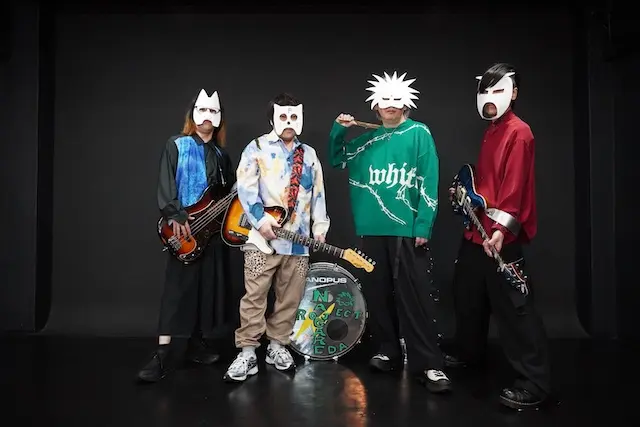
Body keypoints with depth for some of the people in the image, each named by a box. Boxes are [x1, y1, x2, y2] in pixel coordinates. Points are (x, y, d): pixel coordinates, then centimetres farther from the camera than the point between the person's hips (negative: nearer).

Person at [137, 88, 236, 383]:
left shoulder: (221, 154, 16)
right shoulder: (176, 146, 2)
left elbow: (231, 192, 16)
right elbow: (165, 186, -8)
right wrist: (175, 216, -21)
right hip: (184, 228, -5)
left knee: (209, 288, 7)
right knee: (177, 288, -8)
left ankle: (198, 345, 20)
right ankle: (162, 354, -4)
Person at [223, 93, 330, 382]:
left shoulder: (309, 154, 19)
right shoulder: (257, 147, 5)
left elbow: (318, 193, 19)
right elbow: (246, 186, -6)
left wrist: (319, 226, 9)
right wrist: (260, 220, -16)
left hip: (298, 239, 4)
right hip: (261, 237, -4)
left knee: (290, 298, 8)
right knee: (255, 296, -6)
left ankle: (277, 345, 22)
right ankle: (247, 352, 3)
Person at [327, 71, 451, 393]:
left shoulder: (419, 133, 1)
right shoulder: (367, 140, 15)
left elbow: (428, 182, -5)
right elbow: (336, 159, 25)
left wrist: (423, 225, -13)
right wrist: (338, 131, 8)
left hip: (407, 229, -5)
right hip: (371, 229, 5)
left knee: (414, 297, -4)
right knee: (378, 295, 11)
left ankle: (428, 364, 5)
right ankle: (387, 351, 26)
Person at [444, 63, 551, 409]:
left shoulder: (519, 132, -11)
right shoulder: (490, 131, 18)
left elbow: (515, 186, -21)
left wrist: (501, 228, -27)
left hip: (500, 236, -10)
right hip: (475, 231, 10)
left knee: (511, 307, -6)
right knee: (467, 295, 20)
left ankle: (533, 384, 4)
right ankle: (468, 352, 40)